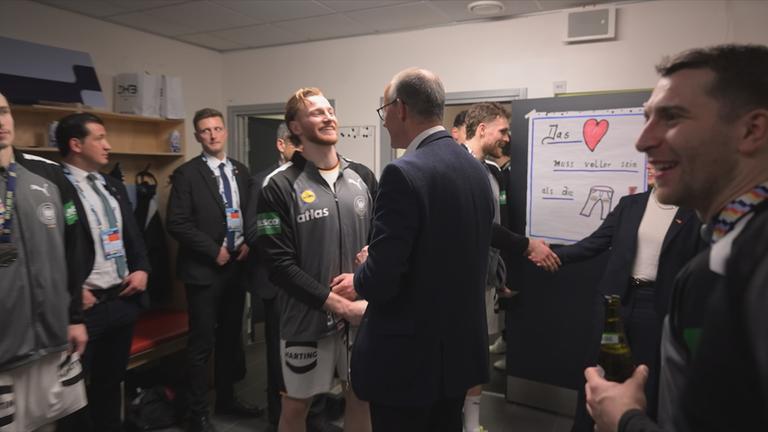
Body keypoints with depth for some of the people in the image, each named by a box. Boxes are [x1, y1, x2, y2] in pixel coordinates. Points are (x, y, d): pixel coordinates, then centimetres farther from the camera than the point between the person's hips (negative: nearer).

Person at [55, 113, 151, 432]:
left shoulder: (114, 187, 13)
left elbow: (134, 236, 16)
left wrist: (142, 270, 2)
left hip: (123, 299, 7)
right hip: (85, 304, -7)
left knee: (111, 380, 20)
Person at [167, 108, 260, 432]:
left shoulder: (241, 171, 9)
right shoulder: (187, 174, -7)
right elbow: (177, 223, -13)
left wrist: (248, 243, -2)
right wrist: (214, 250, -14)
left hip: (237, 266, 6)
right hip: (204, 269, -5)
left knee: (231, 337, 16)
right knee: (202, 343, 2)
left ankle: (226, 398, 33)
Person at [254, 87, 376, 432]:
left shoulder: (363, 177, 4)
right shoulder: (280, 186, -9)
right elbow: (279, 264, -13)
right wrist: (338, 303, -16)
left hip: (361, 312, 3)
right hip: (307, 315, -3)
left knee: (362, 396, 17)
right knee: (296, 403, 15)